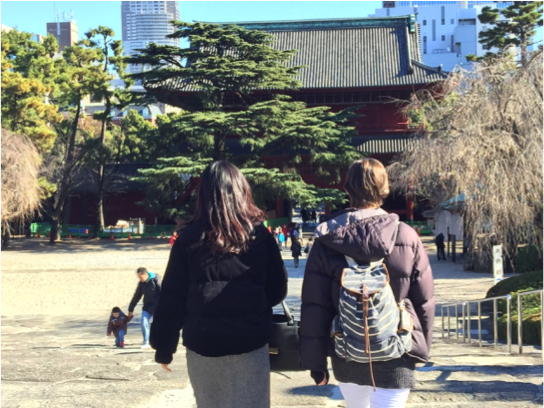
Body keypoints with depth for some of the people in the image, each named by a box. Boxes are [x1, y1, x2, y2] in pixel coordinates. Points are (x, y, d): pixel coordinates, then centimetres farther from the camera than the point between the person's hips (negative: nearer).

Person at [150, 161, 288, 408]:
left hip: (202, 344, 1)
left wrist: (163, 347, 7)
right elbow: (278, 290, 4)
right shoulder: (259, 235, -2)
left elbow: (172, 297, -2)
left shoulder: (189, 238, -2)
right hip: (250, 342, 0)